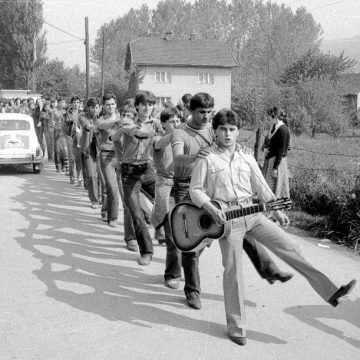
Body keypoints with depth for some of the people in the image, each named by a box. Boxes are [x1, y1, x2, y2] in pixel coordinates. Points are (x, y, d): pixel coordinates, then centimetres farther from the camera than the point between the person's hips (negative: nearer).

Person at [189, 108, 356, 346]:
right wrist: (211, 209, -16)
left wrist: (277, 210, 12)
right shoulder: (207, 159, -1)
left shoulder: (247, 158, 12)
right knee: (233, 270, -2)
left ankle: (330, 292, -1)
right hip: (225, 218, -4)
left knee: (289, 245, -4)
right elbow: (195, 190, -1)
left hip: (252, 213, 4)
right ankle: (236, 327, 12)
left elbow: (261, 186, 17)